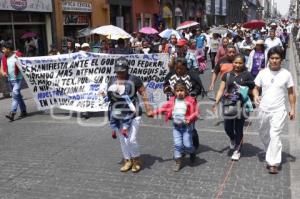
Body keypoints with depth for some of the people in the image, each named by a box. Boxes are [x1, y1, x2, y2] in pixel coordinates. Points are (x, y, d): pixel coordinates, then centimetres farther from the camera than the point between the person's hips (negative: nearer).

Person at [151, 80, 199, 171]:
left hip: (186, 126, -3)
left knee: (187, 144, -2)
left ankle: (192, 152, 33)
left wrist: (189, 118, -26)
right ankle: (178, 162, 15)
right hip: (176, 126, 3)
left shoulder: (190, 101, -9)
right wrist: (155, 112, -7)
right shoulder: (172, 101, 3)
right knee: (177, 144, 2)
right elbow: (164, 108, 5)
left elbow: (195, 112, -10)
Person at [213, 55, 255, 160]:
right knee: (227, 128, 4)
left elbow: (252, 89, 3)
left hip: (241, 105, -2)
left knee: (238, 128, 5)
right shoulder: (227, 75, 7)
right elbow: (221, 90, 4)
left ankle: (237, 150, 21)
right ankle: (232, 140, 39)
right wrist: (216, 102, -5)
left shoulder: (247, 75, 0)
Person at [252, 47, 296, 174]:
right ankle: (271, 154, 42)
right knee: (264, 135, 17)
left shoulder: (286, 74, -2)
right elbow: (256, 88, 7)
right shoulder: (263, 73, 2)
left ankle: (273, 163, -9)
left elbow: (291, 93, 4)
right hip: (263, 110, 3)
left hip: (278, 111, -3)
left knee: (275, 136, -13)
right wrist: (256, 95, -15)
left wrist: (292, 109, 1)